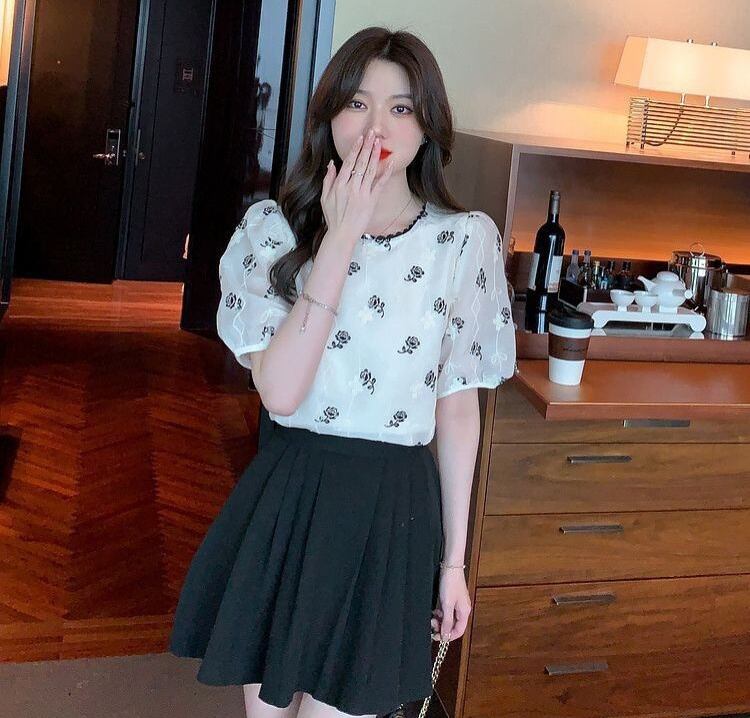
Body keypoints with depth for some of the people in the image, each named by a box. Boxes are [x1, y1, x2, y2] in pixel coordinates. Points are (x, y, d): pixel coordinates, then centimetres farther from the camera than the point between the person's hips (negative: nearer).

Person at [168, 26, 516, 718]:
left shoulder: (467, 241, -4)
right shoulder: (274, 228, -5)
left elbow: (458, 407, 2)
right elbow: (280, 391, -17)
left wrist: (455, 559, 4)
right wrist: (341, 238, -19)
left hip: (395, 509, -1)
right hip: (287, 498, 1)